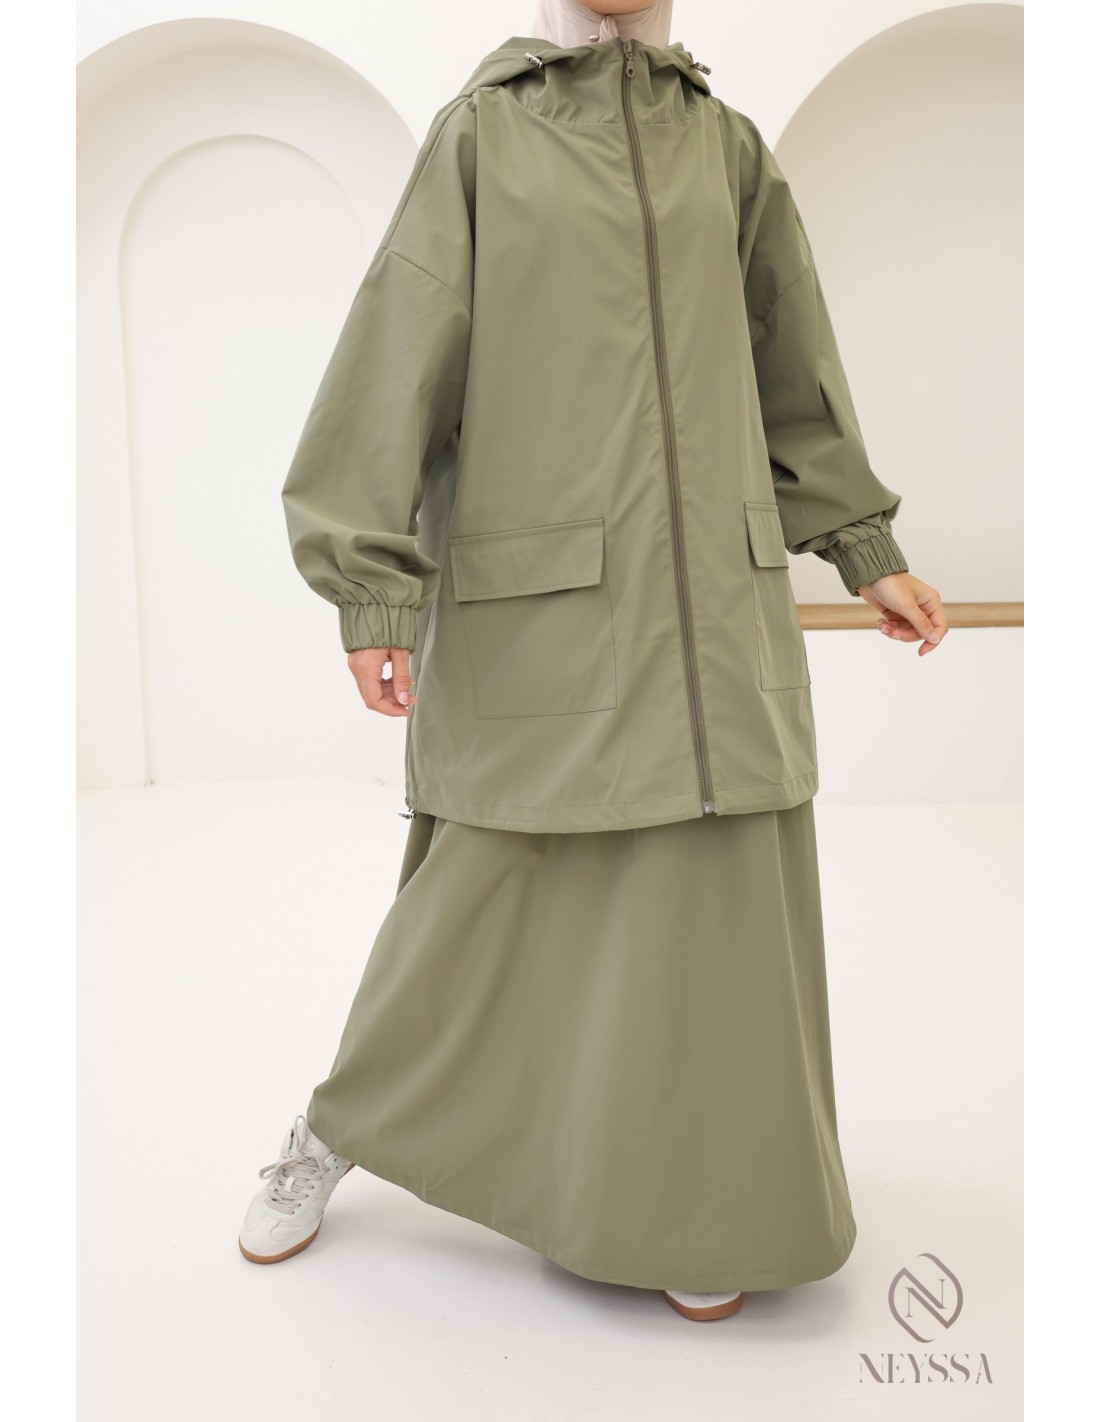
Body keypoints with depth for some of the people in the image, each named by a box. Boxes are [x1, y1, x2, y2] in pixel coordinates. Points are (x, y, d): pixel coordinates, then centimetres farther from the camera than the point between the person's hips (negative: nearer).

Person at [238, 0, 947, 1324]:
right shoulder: (478, 131, 5)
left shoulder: (724, 142, 15)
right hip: (540, 588, -3)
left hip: (710, 586, 4)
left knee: (723, 898, 1)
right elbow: (398, 357, -3)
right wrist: (372, 590, -12)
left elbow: (791, 366, 19)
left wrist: (868, 550, 18)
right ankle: (341, 1124, 31)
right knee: (482, 897, 4)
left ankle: (688, 1196, 23)